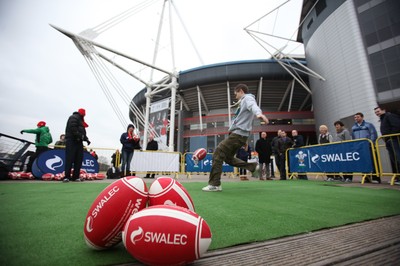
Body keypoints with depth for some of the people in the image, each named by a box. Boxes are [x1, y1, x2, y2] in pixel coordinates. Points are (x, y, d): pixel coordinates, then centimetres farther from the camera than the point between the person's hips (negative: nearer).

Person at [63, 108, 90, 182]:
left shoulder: (80, 120, 24)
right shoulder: (74, 118, -4)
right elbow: (73, 129, -19)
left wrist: (86, 139, 7)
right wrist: (81, 136, -21)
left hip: (78, 142, 9)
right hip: (71, 141, -9)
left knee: (79, 159, 4)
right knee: (70, 159, -9)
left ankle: (76, 177, 8)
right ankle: (67, 177, -6)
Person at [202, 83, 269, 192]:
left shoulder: (248, 98, -2)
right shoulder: (243, 101, 28)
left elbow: (253, 106, -27)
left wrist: (258, 113, -48)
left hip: (238, 134, -10)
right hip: (238, 134, 10)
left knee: (217, 154, -12)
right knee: (228, 157, 17)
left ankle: (214, 184, -8)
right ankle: (252, 166, 16)